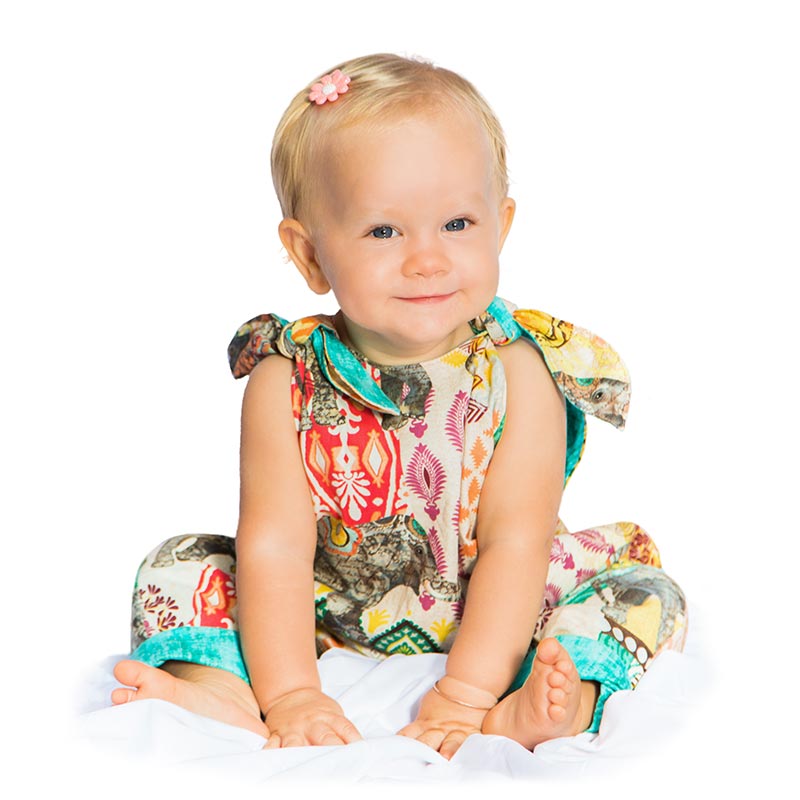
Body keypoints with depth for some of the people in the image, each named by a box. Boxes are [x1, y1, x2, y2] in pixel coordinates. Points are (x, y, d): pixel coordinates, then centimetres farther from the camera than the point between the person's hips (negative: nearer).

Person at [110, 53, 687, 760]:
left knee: (644, 592, -18)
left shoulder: (516, 372, -16)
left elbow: (514, 545, -20)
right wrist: (290, 695, -29)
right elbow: (274, 547, -19)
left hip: (482, 626, -1)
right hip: (326, 622, 1)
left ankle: (522, 713, -38)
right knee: (180, 565, -8)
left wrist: (463, 696, -29)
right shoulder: (286, 381, -14)